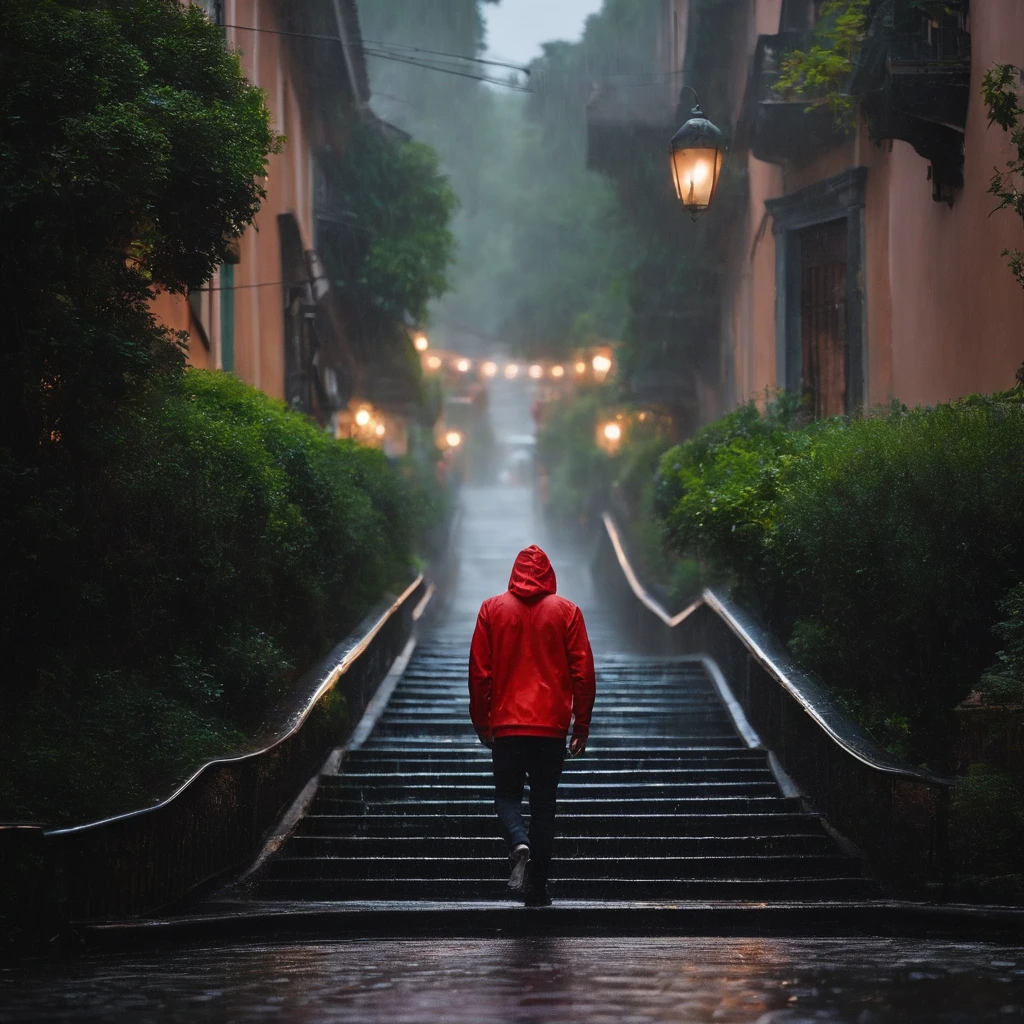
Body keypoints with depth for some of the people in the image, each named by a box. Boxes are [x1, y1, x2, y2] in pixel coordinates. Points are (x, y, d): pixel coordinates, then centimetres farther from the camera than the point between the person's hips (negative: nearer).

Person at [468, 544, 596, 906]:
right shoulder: (566, 611, 2)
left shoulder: (492, 609, 2)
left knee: (507, 795, 12)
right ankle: (537, 888, 7)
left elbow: (479, 672, 2)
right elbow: (582, 673, 0)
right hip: (551, 725, 0)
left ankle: (519, 845, -19)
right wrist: (581, 727, 6)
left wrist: (482, 724, 11)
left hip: (506, 725, 0)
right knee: (544, 804, 8)